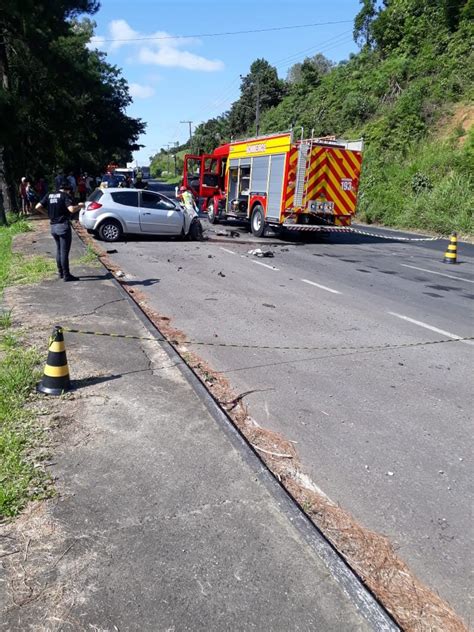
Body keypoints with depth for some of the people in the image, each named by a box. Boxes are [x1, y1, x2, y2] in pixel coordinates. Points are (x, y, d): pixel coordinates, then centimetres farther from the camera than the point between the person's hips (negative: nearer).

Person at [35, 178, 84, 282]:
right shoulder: (65, 196, -9)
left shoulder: (49, 195, 10)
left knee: (59, 249, 20)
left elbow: (38, 207, 7)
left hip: (53, 226, 7)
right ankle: (66, 275, 1)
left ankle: (60, 272, 26)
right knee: (64, 251, -3)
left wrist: (48, 213, 19)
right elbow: (72, 209, -23)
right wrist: (80, 205, -5)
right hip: (63, 226, -7)